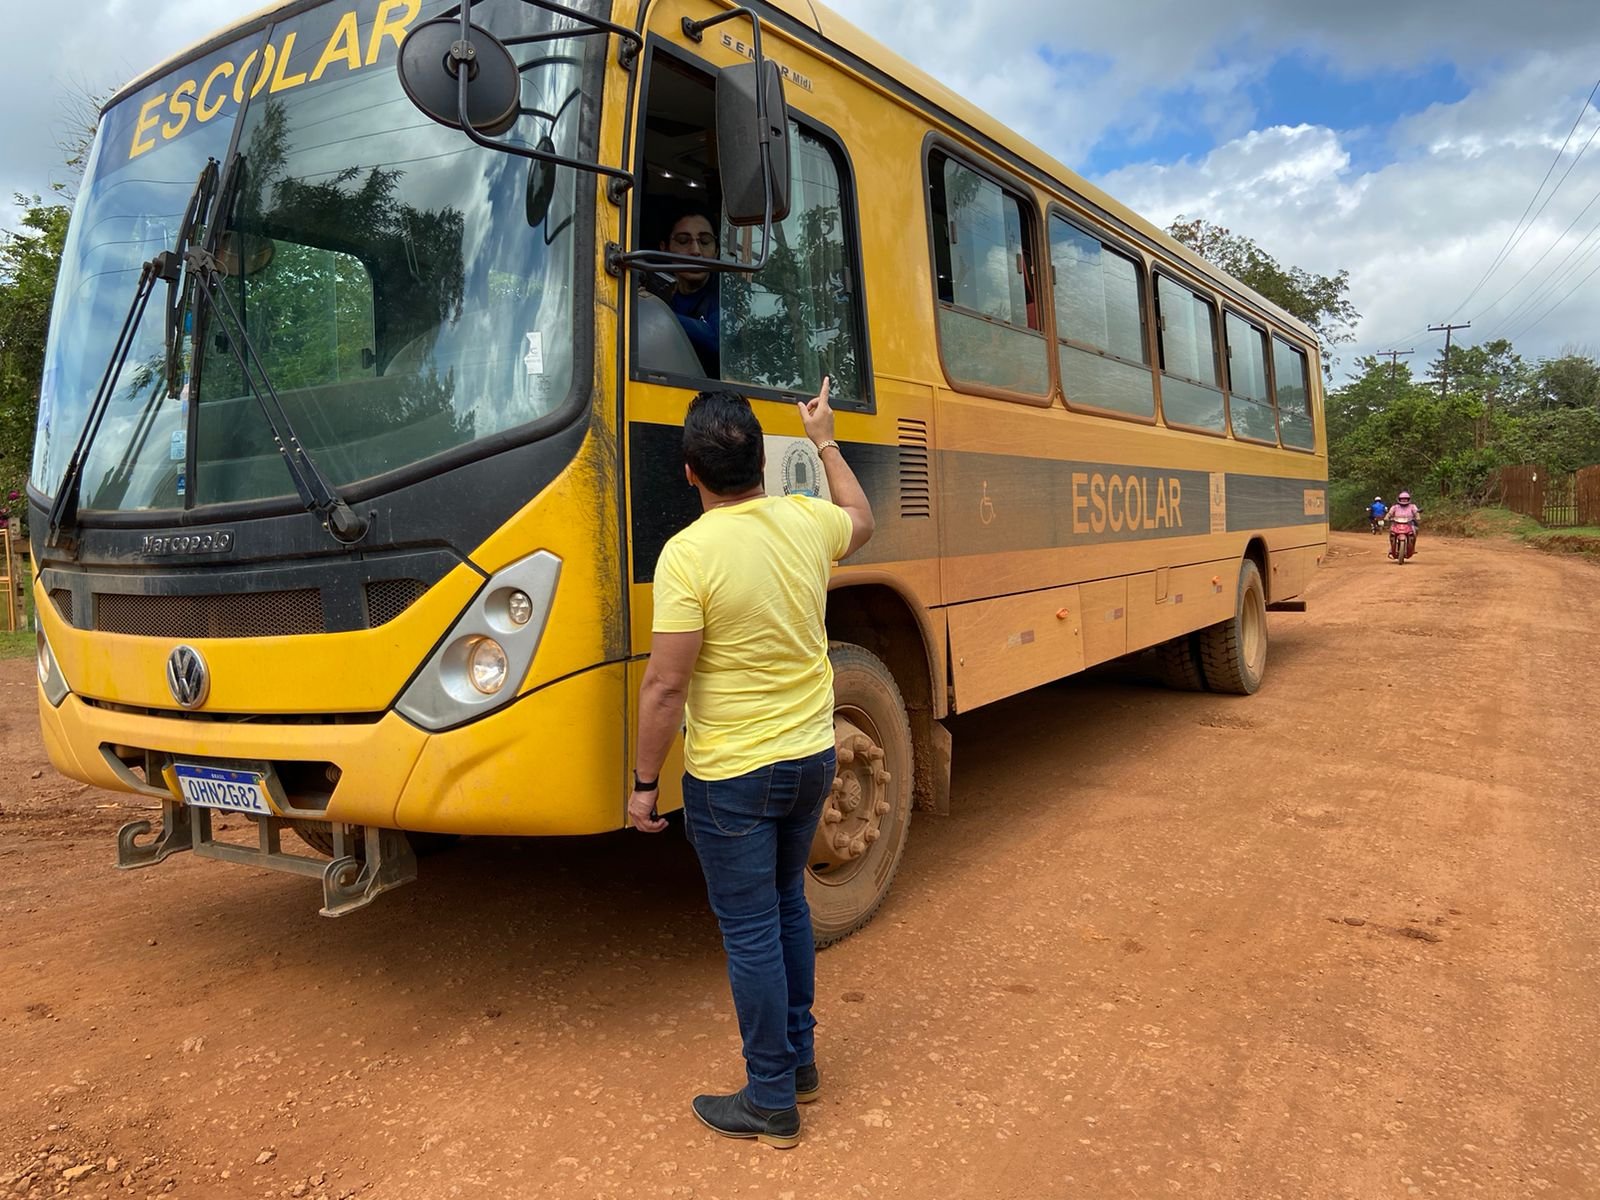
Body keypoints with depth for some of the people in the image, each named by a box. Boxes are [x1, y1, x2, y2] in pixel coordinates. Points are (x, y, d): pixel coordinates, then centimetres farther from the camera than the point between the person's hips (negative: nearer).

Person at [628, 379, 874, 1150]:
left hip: (732, 775, -6)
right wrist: (824, 441, 34)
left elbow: (666, 686, -19)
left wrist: (643, 783, -7)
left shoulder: (690, 553, -20)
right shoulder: (806, 522, -3)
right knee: (787, 905, 23)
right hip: (811, 756, 6)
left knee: (750, 931, 7)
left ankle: (771, 1102, 22)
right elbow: (862, 521, 23)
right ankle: (799, 1059, 37)